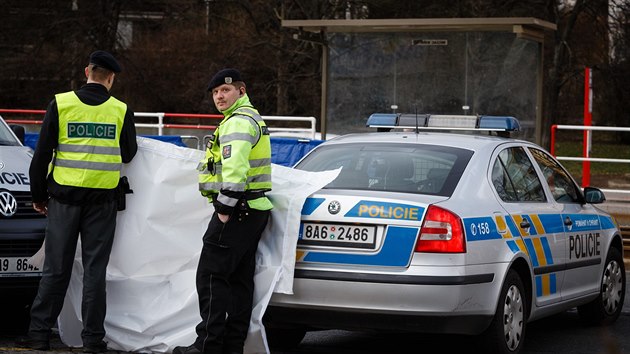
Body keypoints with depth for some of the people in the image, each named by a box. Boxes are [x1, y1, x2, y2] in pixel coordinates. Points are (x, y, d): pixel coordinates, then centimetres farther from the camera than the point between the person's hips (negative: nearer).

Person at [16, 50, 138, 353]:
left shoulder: (61, 104, -2)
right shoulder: (121, 110, 0)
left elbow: (42, 154, -1)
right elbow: (128, 155, 9)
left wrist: (38, 195, 9)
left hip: (64, 195, 0)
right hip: (103, 198, 0)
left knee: (55, 268, 5)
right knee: (95, 269, 4)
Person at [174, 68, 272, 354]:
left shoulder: (238, 122, -14)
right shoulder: (251, 119, 21)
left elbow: (235, 169, -25)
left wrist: (225, 208, -22)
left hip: (235, 212, -11)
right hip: (252, 212, 11)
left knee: (211, 276, -8)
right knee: (240, 279, 10)